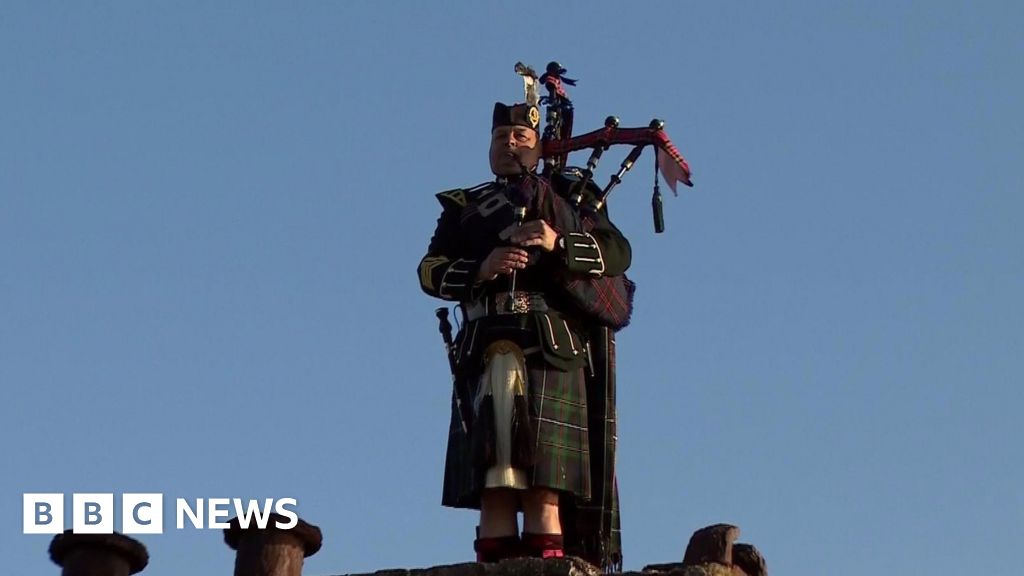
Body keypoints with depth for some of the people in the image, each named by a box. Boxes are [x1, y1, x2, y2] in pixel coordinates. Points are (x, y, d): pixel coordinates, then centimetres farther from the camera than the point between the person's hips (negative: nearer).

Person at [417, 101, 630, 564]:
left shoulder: (570, 195, 22)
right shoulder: (463, 206, 25)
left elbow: (617, 252, 9)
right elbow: (430, 271, 13)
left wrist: (558, 244, -8)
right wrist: (480, 269, -7)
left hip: (552, 349, -2)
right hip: (486, 348, 2)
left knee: (544, 485, -10)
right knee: (493, 482, -5)